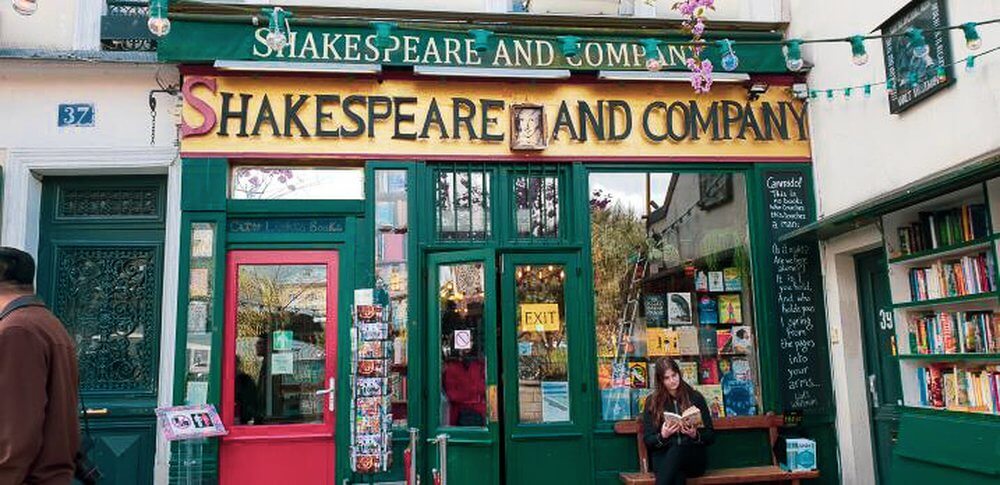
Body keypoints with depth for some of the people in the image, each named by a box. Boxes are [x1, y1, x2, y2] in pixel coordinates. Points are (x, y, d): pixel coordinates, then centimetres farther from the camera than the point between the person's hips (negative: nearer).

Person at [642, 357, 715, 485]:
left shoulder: (696, 398, 10)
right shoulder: (652, 402, 10)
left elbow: (710, 436, 8)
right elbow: (648, 440, 6)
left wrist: (695, 435, -13)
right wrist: (662, 436, -15)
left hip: (693, 457, 0)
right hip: (663, 456, 0)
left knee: (677, 450, -37)